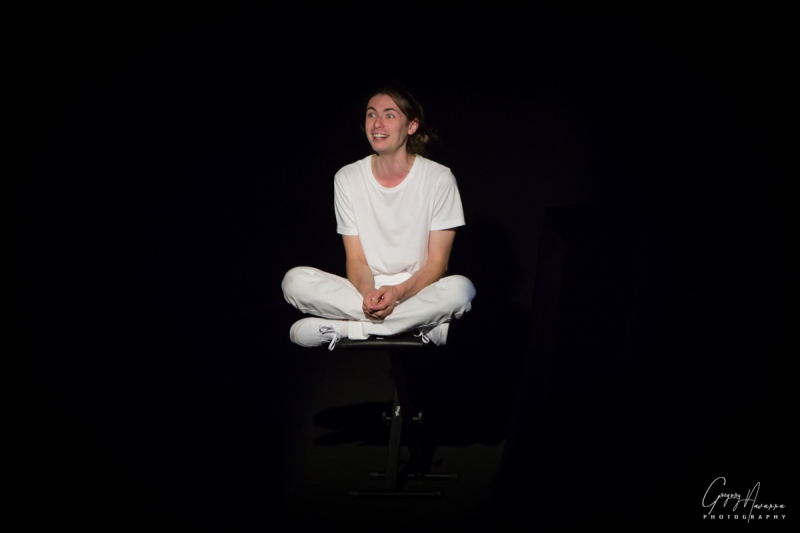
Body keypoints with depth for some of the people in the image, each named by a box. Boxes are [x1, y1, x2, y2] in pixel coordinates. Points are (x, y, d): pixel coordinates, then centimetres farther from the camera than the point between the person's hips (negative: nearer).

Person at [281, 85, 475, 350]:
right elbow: (356, 259, -1)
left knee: (460, 289, -36)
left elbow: (437, 263, -6)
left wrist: (398, 292, -25)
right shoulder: (347, 179, 1)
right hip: (365, 291, 2)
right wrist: (368, 291, -24)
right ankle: (419, 325, -23)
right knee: (295, 281, -24)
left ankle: (344, 327, -23)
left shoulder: (439, 178, -5)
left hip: (418, 292, -1)